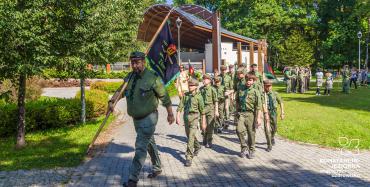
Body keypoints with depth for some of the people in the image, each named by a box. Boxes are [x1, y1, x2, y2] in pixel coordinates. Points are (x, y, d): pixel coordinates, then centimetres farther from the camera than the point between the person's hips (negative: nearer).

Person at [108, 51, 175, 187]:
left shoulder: (152, 78, -15)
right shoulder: (129, 77, 4)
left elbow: (164, 97, -9)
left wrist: (170, 114, -3)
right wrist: (112, 101, -17)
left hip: (148, 118, -7)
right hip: (136, 118, 7)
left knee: (140, 147, -8)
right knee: (149, 144, 20)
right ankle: (157, 168, 38)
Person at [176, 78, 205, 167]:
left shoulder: (198, 96, -6)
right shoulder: (185, 95, 4)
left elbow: (202, 110, -2)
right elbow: (180, 106, 2)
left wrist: (203, 122, 0)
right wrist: (178, 117, -8)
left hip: (194, 117, -5)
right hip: (186, 117, 5)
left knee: (191, 137, -13)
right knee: (189, 135, 21)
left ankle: (189, 157, -11)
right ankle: (197, 147, 49)